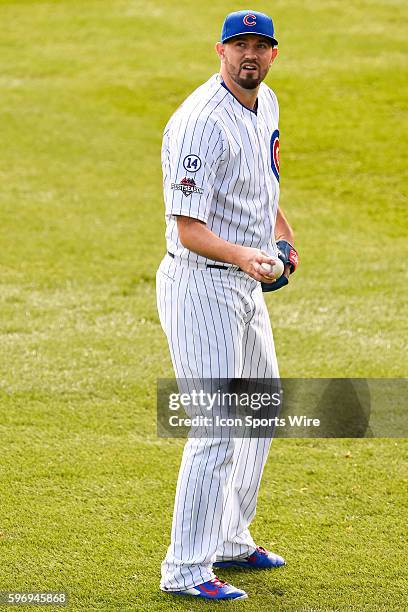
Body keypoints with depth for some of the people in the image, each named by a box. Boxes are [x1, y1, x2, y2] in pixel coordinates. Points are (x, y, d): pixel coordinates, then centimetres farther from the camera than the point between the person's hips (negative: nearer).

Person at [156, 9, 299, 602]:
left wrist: (281, 230, 12)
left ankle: (230, 540, 34)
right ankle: (186, 569, -4)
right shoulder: (202, 123, -22)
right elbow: (189, 227, -25)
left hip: (246, 285, 10)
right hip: (202, 283, -10)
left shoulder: (265, 105, 8)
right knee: (217, 429, -11)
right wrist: (244, 255, -40)